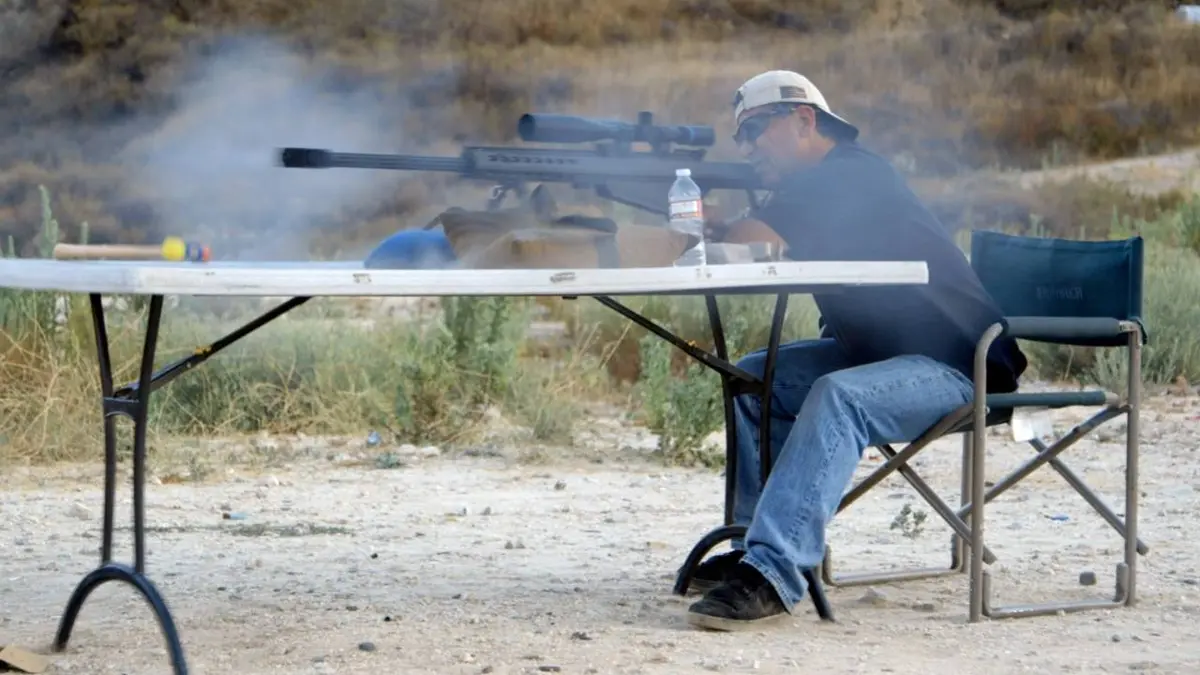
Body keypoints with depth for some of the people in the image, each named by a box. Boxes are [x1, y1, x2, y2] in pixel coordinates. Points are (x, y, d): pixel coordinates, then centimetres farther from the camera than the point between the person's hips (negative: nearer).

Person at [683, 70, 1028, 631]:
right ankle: (758, 542, 5)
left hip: (958, 365, -11)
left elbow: (746, 244, -28)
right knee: (756, 377, 9)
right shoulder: (819, 185, 12)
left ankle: (772, 574, -42)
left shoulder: (848, 178, -19)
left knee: (836, 397, -35)